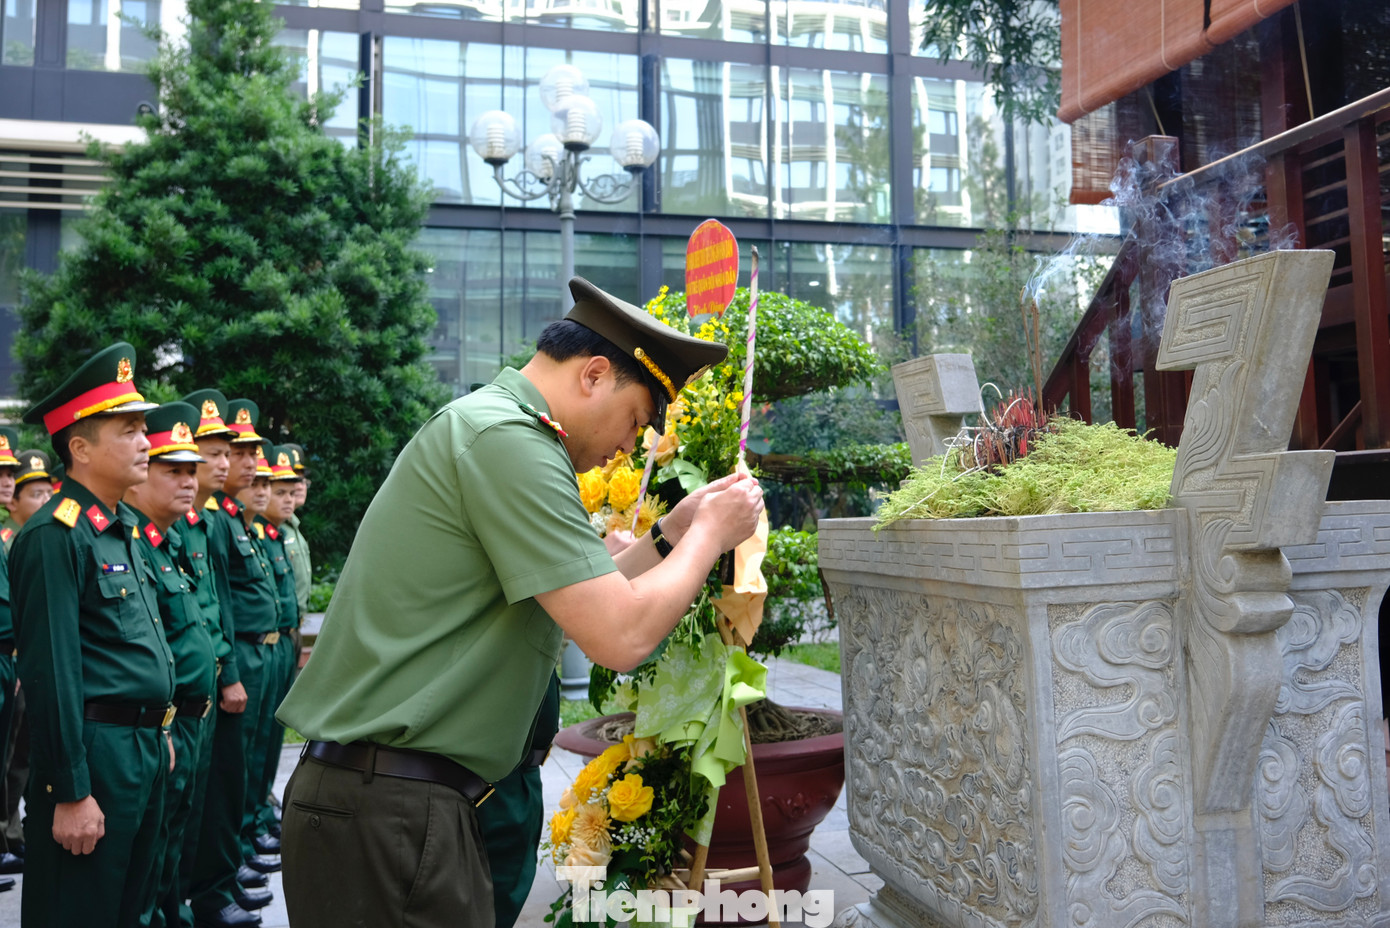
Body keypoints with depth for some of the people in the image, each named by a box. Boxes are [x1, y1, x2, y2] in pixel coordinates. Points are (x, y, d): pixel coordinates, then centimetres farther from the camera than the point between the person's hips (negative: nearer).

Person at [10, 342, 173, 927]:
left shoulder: (123, 527, 12)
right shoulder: (55, 536, -16)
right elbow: (51, 674, -20)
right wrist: (71, 793, -19)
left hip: (144, 747, 9)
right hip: (94, 753, -9)